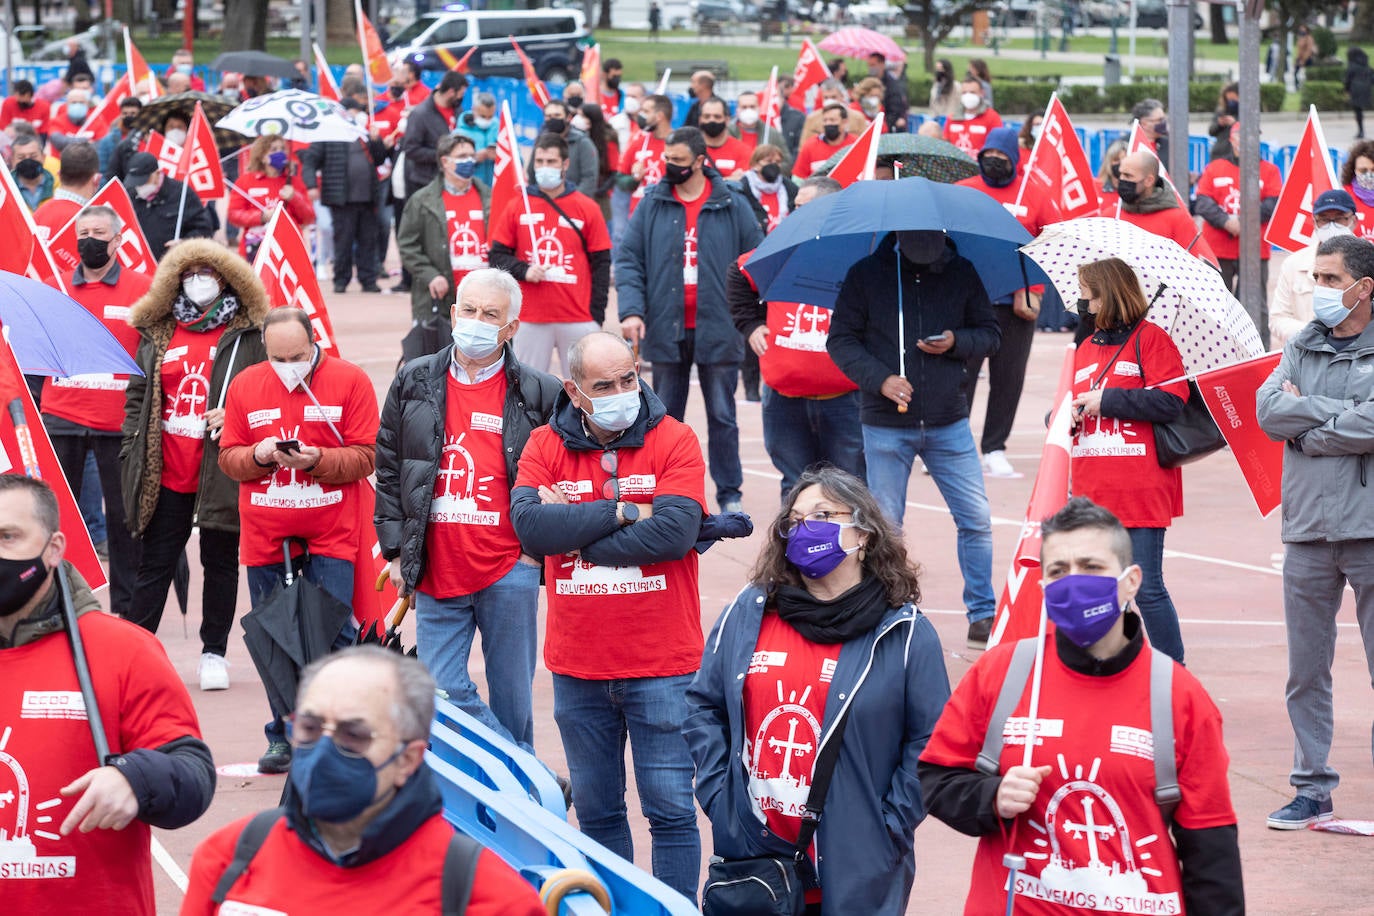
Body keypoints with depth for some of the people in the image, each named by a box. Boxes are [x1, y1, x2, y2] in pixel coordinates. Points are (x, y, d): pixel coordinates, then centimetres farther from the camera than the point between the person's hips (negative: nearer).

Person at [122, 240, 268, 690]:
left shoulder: (248, 335, 2)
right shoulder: (157, 333, 11)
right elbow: (137, 394, 16)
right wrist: (132, 447, 7)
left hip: (222, 471, -2)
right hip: (165, 472, 2)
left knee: (220, 560, 7)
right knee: (156, 562, 5)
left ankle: (214, 653, 17)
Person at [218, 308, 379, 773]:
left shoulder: (349, 381, -2)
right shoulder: (245, 385, 7)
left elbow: (363, 458, -6)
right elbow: (228, 457, 8)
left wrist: (315, 459, -22)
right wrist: (258, 455, -14)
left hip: (331, 533, -3)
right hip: (265, 537, 3)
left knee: (334, 637, -7)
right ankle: (285, 737, 19)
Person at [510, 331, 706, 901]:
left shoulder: (674, 442, -4)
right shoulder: (546, 447, 3)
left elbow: (674, 532, -18)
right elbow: (531, 527, -14)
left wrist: (574, 528, -12)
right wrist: (620, 512, -15)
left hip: (661, 666, -3)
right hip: (577, 668, 3)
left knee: (670, 807, -1)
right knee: (595, 808, 13)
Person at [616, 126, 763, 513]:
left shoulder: (733, 206, -1)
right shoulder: (652, 205, 3)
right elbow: (628, 259, 2)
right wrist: (632, 310, -12)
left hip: (717, 331, -2)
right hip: (667, 330, 2)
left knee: (722, 417, 4)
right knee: (665, 419, 9)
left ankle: (730, 495, 13)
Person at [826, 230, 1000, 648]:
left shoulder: (961, 273, 4)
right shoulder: (866, 275, -2)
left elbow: (990, 333, 10)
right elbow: (840, 340, -1)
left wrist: (957, 343, -12)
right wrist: (880, 379, -16)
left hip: (949, 425, 2)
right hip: (886, 426, -1)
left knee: (976, 519, 0)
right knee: (886, 527, 4)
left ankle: (982, 615, 12)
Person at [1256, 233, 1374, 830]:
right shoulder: (1300, 348, 13)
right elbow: (1268, 411, -1)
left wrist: (1306, 425, -6)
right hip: (1307, 530, 5)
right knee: (1306, 669, 9)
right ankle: (1312, 787, 18)